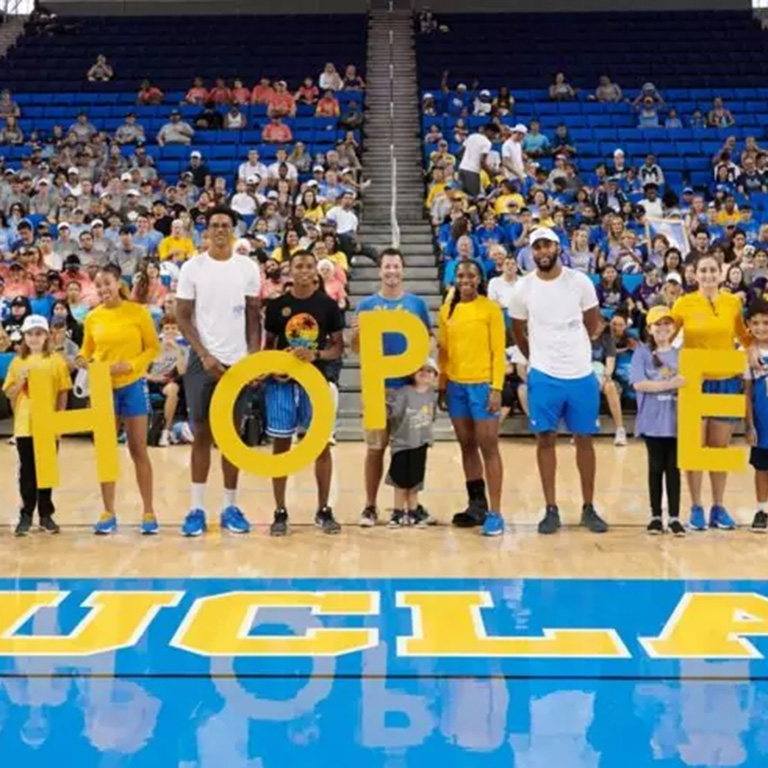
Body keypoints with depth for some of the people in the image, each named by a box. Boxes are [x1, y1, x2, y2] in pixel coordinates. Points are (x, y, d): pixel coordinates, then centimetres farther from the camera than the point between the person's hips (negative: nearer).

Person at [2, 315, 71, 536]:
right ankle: (26, 515, 12)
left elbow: (63, 393, 1)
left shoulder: (56, 360, 1)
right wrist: (21, 381, -10)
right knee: (27, 470, 6)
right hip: (24, 424, 1)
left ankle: (46, 514, 16)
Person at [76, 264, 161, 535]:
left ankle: (149, 512, 10)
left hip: (133, 386, -3)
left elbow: (154, 347, -4)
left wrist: (130, 365, -18)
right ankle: (108, 513, 14)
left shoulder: (137, 312, -6)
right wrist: (82, 361, -12)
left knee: (138, 450, 2)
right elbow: (87, 351, 10)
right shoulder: (92, 317, 3)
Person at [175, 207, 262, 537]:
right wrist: (205, 355, -11)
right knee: (202, 433, 1)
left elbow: (254, 316, 6)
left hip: (238, 361, 1)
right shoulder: (192, 267, -1)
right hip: (203, 360, -1)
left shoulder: (248, 268, 4)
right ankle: (197, 508, 6)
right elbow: (183, 317, -1)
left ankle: (230, 506, 13)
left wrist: (255, 357, -4)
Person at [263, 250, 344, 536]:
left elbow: (338, 348, 2)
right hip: (281, 383, 0)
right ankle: (280, 512, 13)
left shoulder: (329, 305, 1)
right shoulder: (277, 305, 2)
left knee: (322, 445, 3)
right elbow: (268, 345, 9)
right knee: (281, 445, 4)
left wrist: (316, 355, -17)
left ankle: (323, 510, 15)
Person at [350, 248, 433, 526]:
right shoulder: (367, 305, 4)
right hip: (376, 386, 0)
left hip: (410, 385, 1)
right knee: (375, 448, 3)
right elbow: (355, 348, 6)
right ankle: (370, 506, 13)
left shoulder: (417, 303, 5)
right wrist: (356, 333, -15)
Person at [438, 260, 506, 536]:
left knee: (488, 447, -3)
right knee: (467, 446, 11)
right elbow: (443, 350, 13)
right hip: (455, 385, 5)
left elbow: (498, 351, -7)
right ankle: (477, 505, 21)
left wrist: (496, 388, -13)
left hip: (482, 384, -5)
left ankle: (495, 512, -1)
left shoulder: (491, 309, -5)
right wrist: (441, 385, 10)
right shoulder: (447, 310, 9)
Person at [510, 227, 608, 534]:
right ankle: (551, 509, 11)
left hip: (582, 373, 0)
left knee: (584, 439, 7)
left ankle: (589, 508, 17)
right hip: (543, 376, 0)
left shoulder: (580, 282, -4)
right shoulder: (523, 287, -3)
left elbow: (592, 323, 10)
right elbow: (517, 331, 11)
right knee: (546, 439, 3)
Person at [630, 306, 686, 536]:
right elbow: (638, 384, -11)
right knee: (656, 466, 6)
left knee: (674, 467, 3)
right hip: (653, 420, -2)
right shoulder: (642, 352, 0)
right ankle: (656, 516, 14)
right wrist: (667, 385, -19)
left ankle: (674, 517, 8)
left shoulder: (681, 354, 9)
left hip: (676, 419, 2)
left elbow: (687, 383, 12)